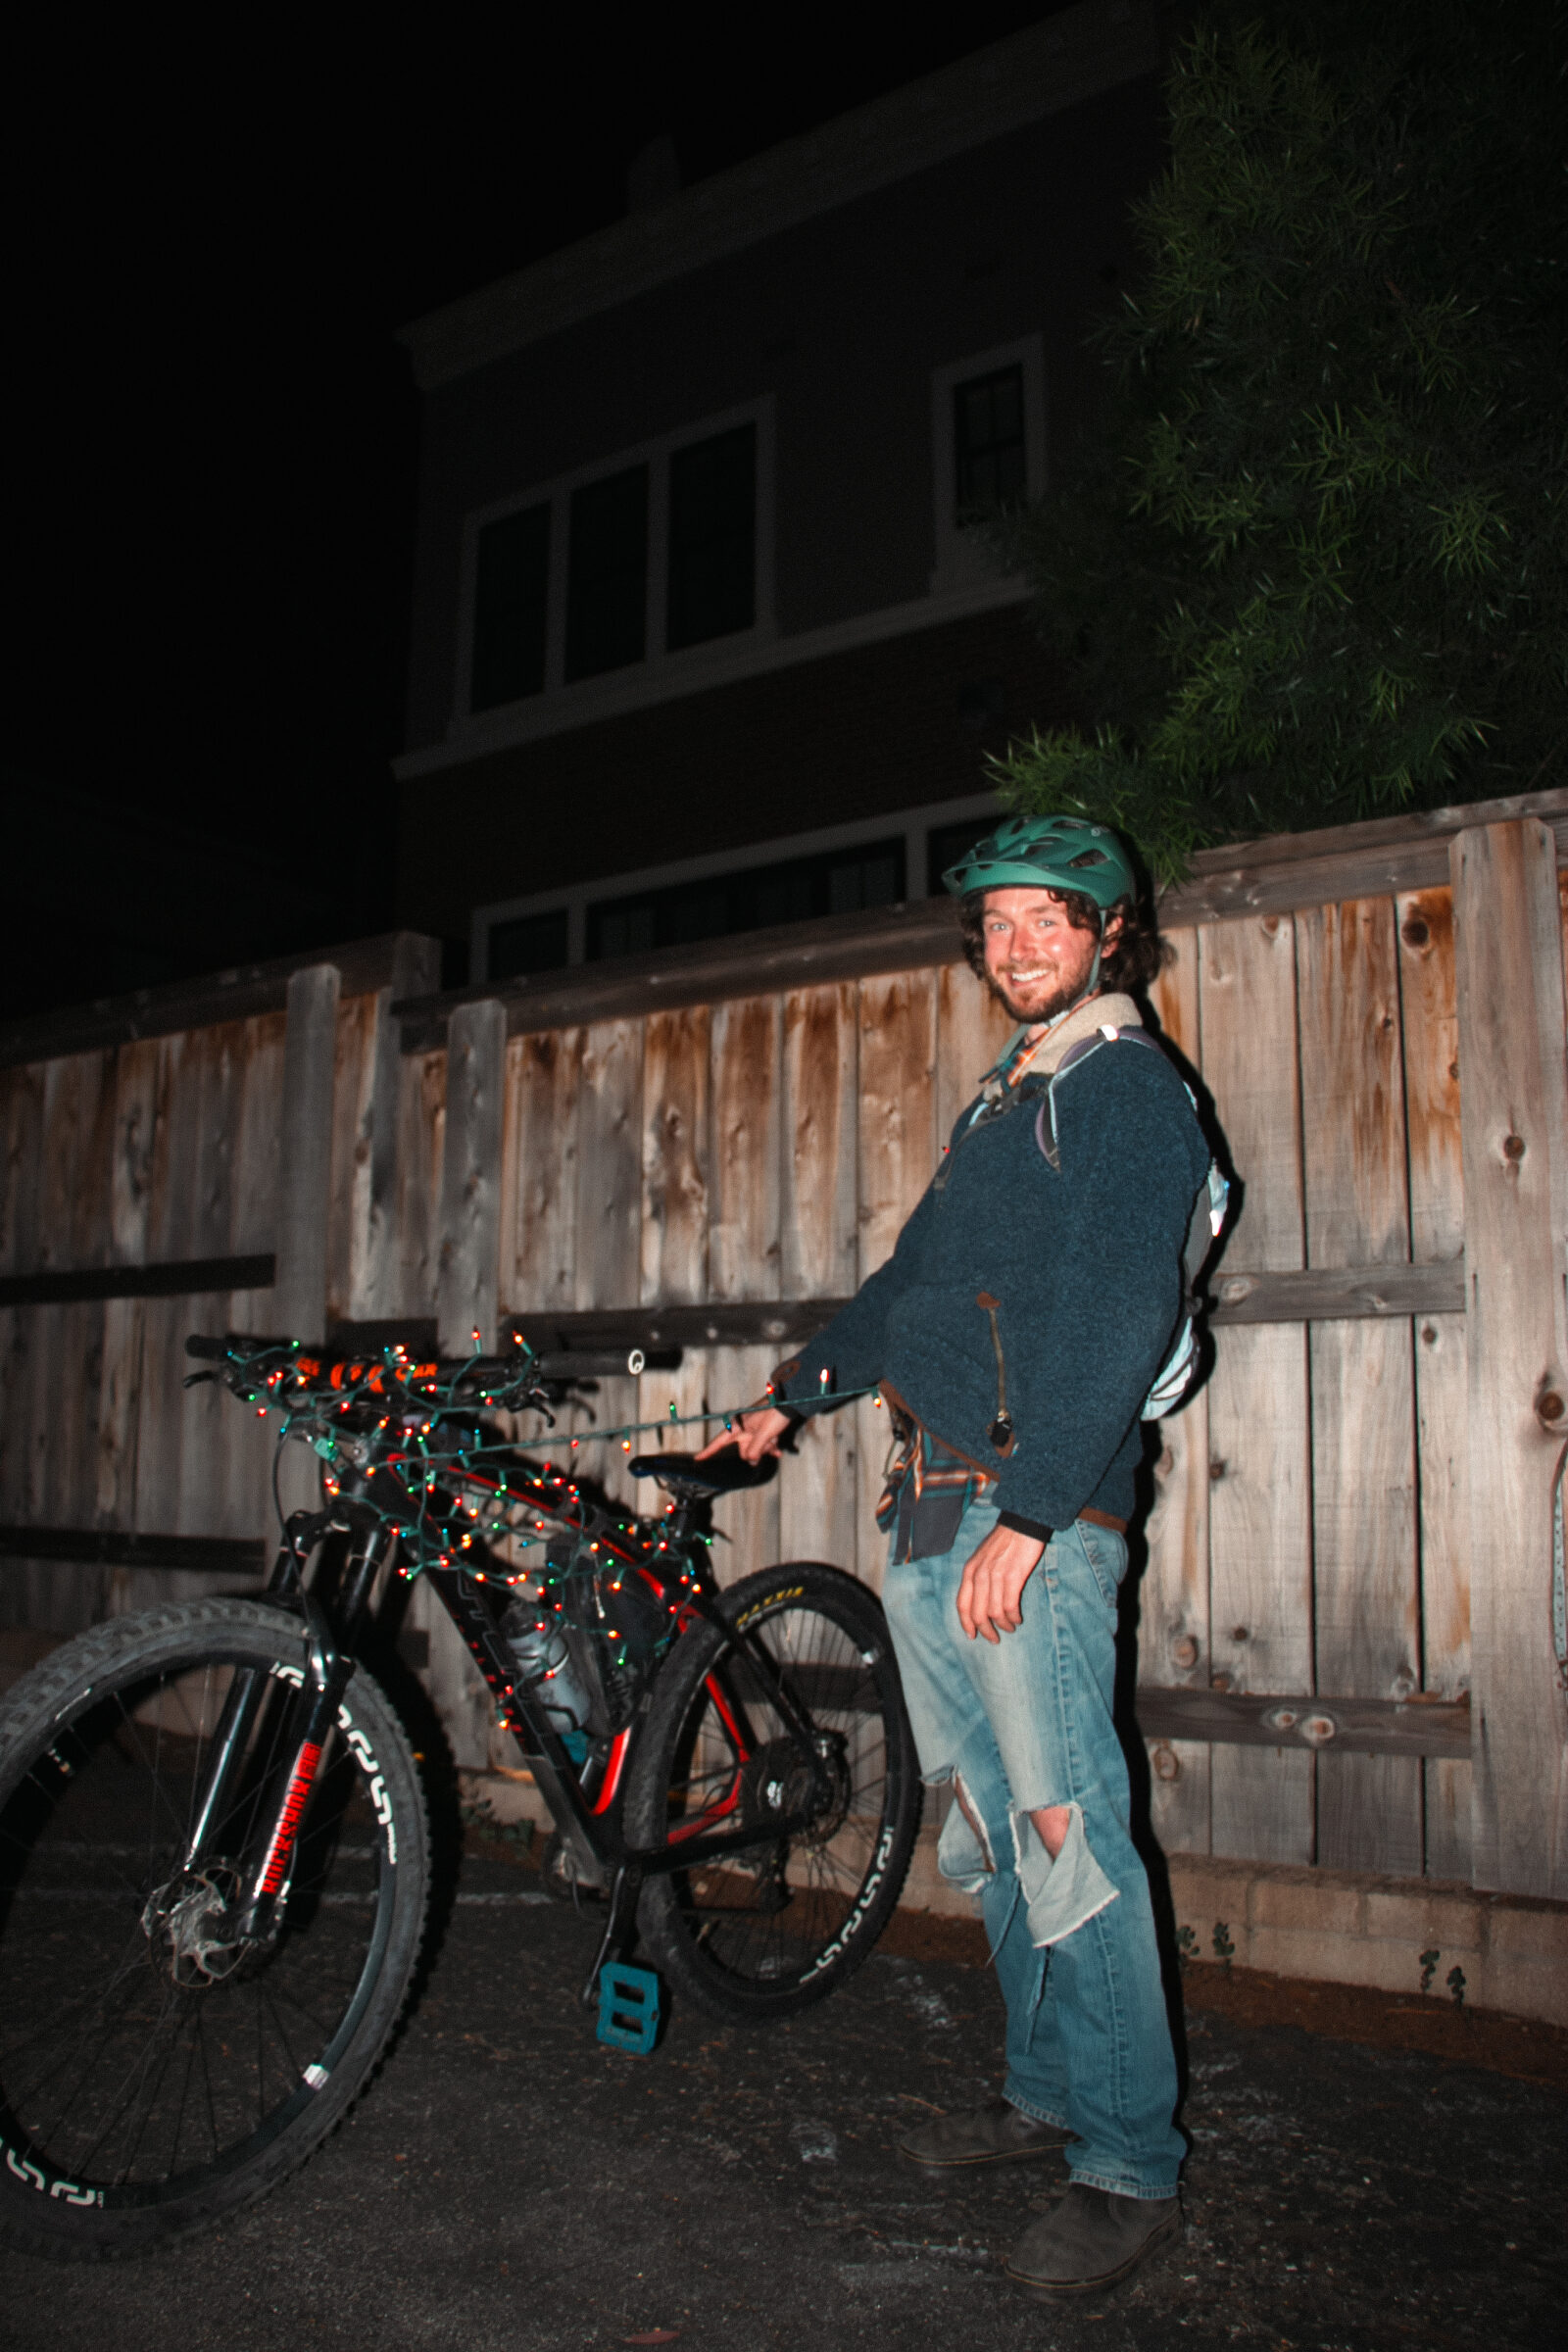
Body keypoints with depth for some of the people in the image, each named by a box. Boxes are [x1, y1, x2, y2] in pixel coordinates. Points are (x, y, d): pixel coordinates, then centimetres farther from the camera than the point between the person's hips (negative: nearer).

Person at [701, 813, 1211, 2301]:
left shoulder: (1132, 1090, -5)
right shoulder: (1003, 1098, 20)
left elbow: (1119, 1316, -16)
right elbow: (914, 1278, 28)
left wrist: (1027, 1515, -22)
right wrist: (793, 1395, 33)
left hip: (1032, 1516, -8)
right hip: (927, 1509, 8)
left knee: (1065, 1832, -6)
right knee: (988, 1829, 14)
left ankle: (1131, 2168, 7)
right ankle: (1045, 2095, 29)